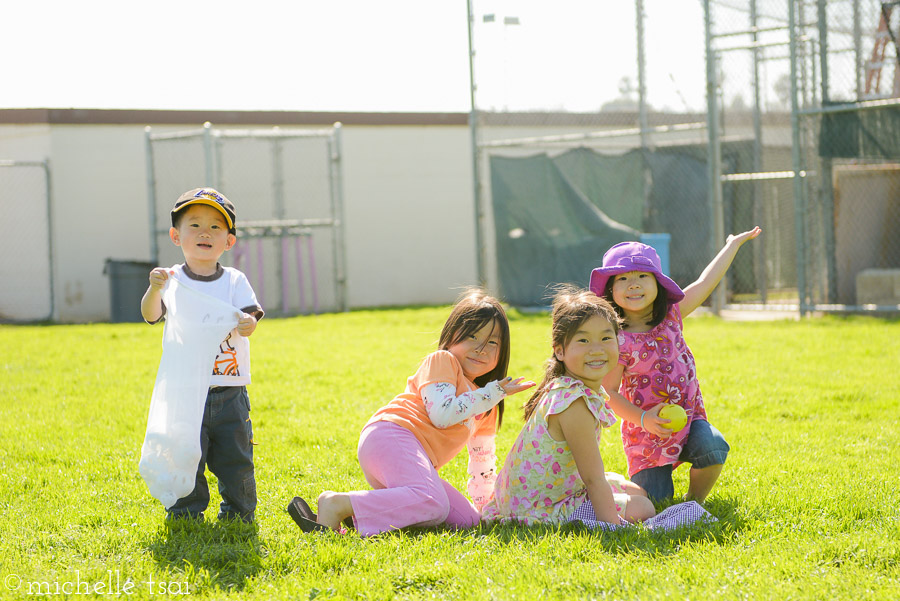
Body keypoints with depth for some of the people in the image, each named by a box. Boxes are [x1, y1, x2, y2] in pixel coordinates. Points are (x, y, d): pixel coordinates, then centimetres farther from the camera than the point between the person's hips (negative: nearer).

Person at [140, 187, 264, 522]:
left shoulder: (234, 282, 4)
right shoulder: (173, 281, -1)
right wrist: (155, 290, -37)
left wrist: (246, 324, -34)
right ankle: (185, 516, 14)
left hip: (230, 393, 2)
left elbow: (250, 318, -9)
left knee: (236, 458, 7)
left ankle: (238, 513, 23)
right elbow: (151, 316, -16)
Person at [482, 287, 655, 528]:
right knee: (641, 508, -10)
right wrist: (613, 525, -24)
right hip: (542, 511, -10)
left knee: (636, 491, 23)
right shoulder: (574, 404, -28)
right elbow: (593, 479, -26)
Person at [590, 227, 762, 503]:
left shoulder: (670, 316, 0)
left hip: (690, 419, 3)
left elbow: (706, 282, 10)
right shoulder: (618, 341, -15)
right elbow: (609, 392, -13)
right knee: (655, 500, -6)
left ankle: (694, 499, -1)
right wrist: (643, 418, -26)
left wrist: (734, 244, 17)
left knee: (713, 447, -28)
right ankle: (643, 476, 31)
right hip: (649, 430, -3)